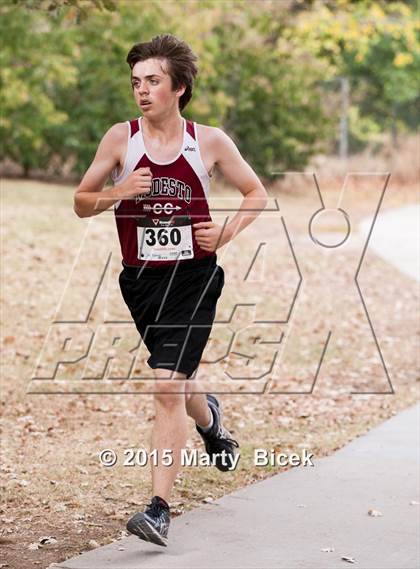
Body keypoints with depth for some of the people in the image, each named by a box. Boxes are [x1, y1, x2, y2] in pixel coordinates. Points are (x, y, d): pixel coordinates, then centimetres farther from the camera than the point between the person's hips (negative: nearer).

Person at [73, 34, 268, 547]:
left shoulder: (210, 142, -3)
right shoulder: (121, 138, -2)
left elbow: (256, 193, 10)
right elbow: (81, 202, 3)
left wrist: (227, 233, -7)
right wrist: (119, 192, -17)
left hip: (193, 278, -3)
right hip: (141, 280, 3)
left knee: (167, 385, -16)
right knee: (175, 382, 19)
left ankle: (159, 509, -15)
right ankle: (208, 419, 56)